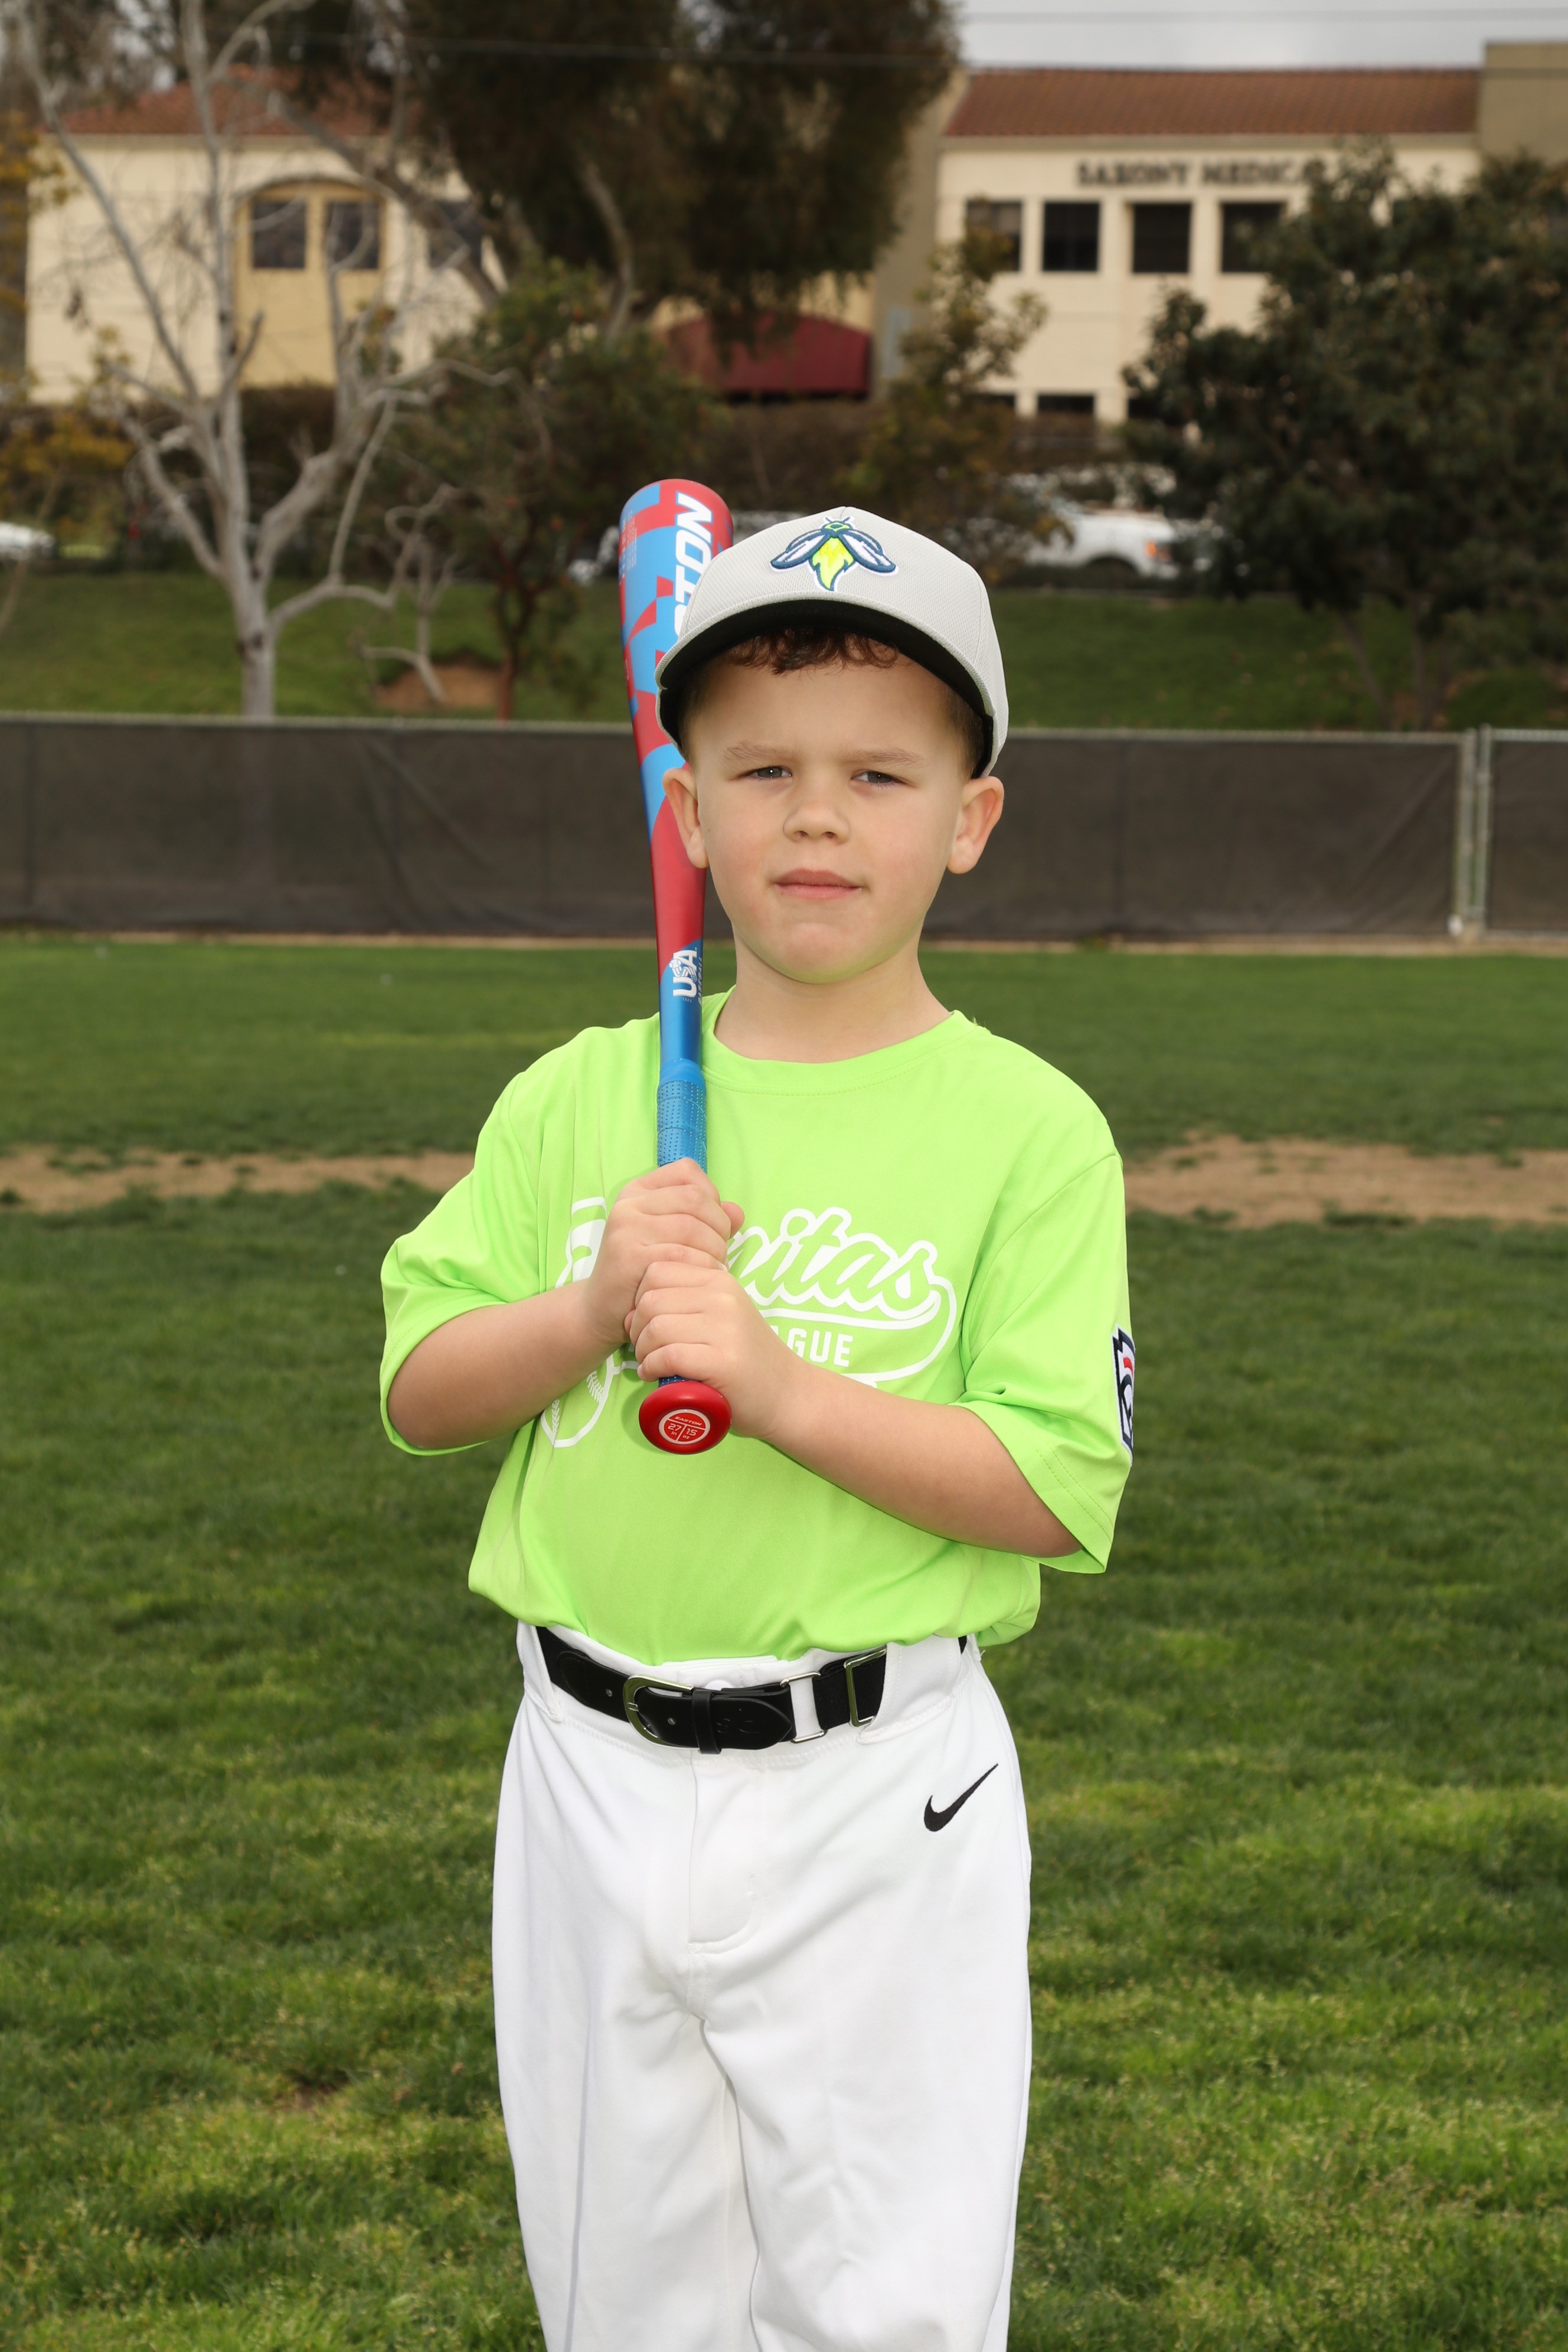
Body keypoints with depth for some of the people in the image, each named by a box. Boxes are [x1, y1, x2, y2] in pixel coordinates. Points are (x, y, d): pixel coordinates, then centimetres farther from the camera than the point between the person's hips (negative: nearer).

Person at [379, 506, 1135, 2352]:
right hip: (592, 1772, 4)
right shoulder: (578, 1099, 4)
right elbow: (417, 1388, 5)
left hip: (874, 1796, -3)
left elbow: (1060, 1491, -12)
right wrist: (591, 1309, -14)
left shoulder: (1027, 1129, -7)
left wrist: (782, 1383, -22)